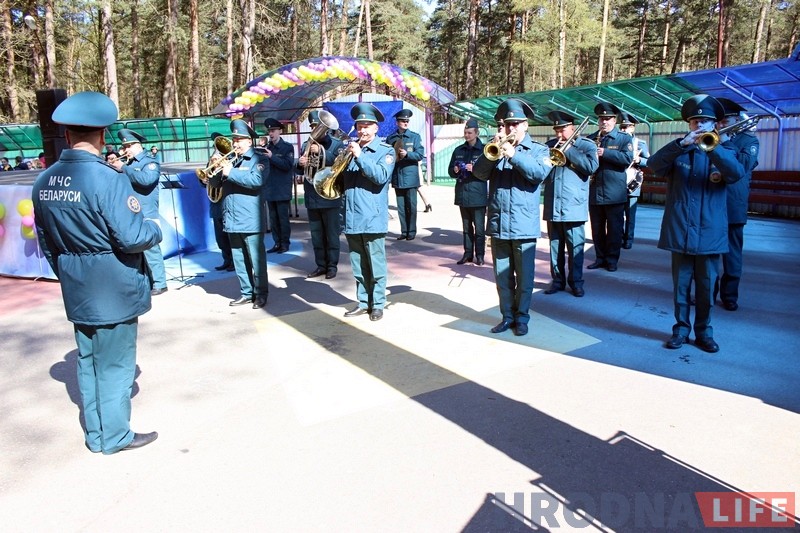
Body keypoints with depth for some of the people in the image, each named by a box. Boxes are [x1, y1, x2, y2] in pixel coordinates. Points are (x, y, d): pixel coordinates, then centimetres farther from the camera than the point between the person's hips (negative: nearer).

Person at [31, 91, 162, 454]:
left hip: (76, 290, 7)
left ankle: (95, 433, 32)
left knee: (87, 360, 19)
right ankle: (115, 435, 22)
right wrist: (155, 229, -3)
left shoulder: (44, 182, 2)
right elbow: (132, 237, -24)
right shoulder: (106, 178, -21)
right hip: (114, 288, -7)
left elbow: (46, 241, 10)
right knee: (115, 363, 8)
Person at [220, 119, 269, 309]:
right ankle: (246, 292, 22)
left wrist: (231, 173, -20)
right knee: (239, 260, 12)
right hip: (232, 220, 6)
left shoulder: (259, 160, -1)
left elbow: (257, 180, -20)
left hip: (250, 220, -6)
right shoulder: (230, 161, 17)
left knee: (256, 259, 0)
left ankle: (261, 293, 10)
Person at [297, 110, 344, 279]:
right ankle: (321, 265, 20)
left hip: (330, 197, -5)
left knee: (332, 234, 2)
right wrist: (300, 164, -12)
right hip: (311, 197, 5)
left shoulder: (336, 144, 0)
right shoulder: (306, 145, 13)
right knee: (316, 235, 10)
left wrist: (320, 152, -25)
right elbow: (299, 171, 10)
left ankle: (332, 266, 11)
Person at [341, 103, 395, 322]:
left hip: (373, 217, -5)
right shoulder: (349, 149, 14)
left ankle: (378, 304, 12)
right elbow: (341, 178, 16)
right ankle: (363, 302, 24)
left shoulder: (386, 150, 0)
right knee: (358, 266, 13)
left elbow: (381, 176, -17)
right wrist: (341, 162, -2)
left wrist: (359, 156, -21)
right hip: (352, 217, 5)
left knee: (376, 265, 1)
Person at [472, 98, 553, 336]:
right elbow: (479, 172, -2)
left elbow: (540, 173, -17)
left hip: (524, 225, -3)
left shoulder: (538, 150, 4)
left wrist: (513, 155, -23)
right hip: (498, 224, 3)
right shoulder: (496, 148, 12)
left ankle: (522, 317, 18)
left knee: (524, 276, 4)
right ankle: (507, 315, 23)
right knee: (502, 276, 11)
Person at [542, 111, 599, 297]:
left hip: (574, 206, -4)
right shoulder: (550, 146, 15)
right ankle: (557, 280, 20)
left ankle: (576, 281, 11)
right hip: (552, 206, 4)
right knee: (555, 245, 10)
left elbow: (591, 166, -14)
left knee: (575, 246, 0)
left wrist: (569, 150, -12)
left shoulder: (587, 146, 3)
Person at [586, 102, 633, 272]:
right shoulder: (591, 138, 12)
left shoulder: (624, 139, 1)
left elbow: (627, 159, -14)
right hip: (594, 191, 4)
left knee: (614, 228, 3)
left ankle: (612, 259, 13)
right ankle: (600, 257, 20)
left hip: (614, 192, -3)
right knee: (597, 228, 10)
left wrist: (605, 153, -20)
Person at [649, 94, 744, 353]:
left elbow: (737, 174, -16)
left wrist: (712, 147, -28)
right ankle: (681, 328, 22)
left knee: (706, 286, 8)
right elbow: (654, 164, -14)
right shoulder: (678, 150, 5)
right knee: (680, 284, 9)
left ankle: (704, 331, 22)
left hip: (710, 233, 0)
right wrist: (683, 143, -25)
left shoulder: (723, 149, 5)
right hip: (679, 232, 0)